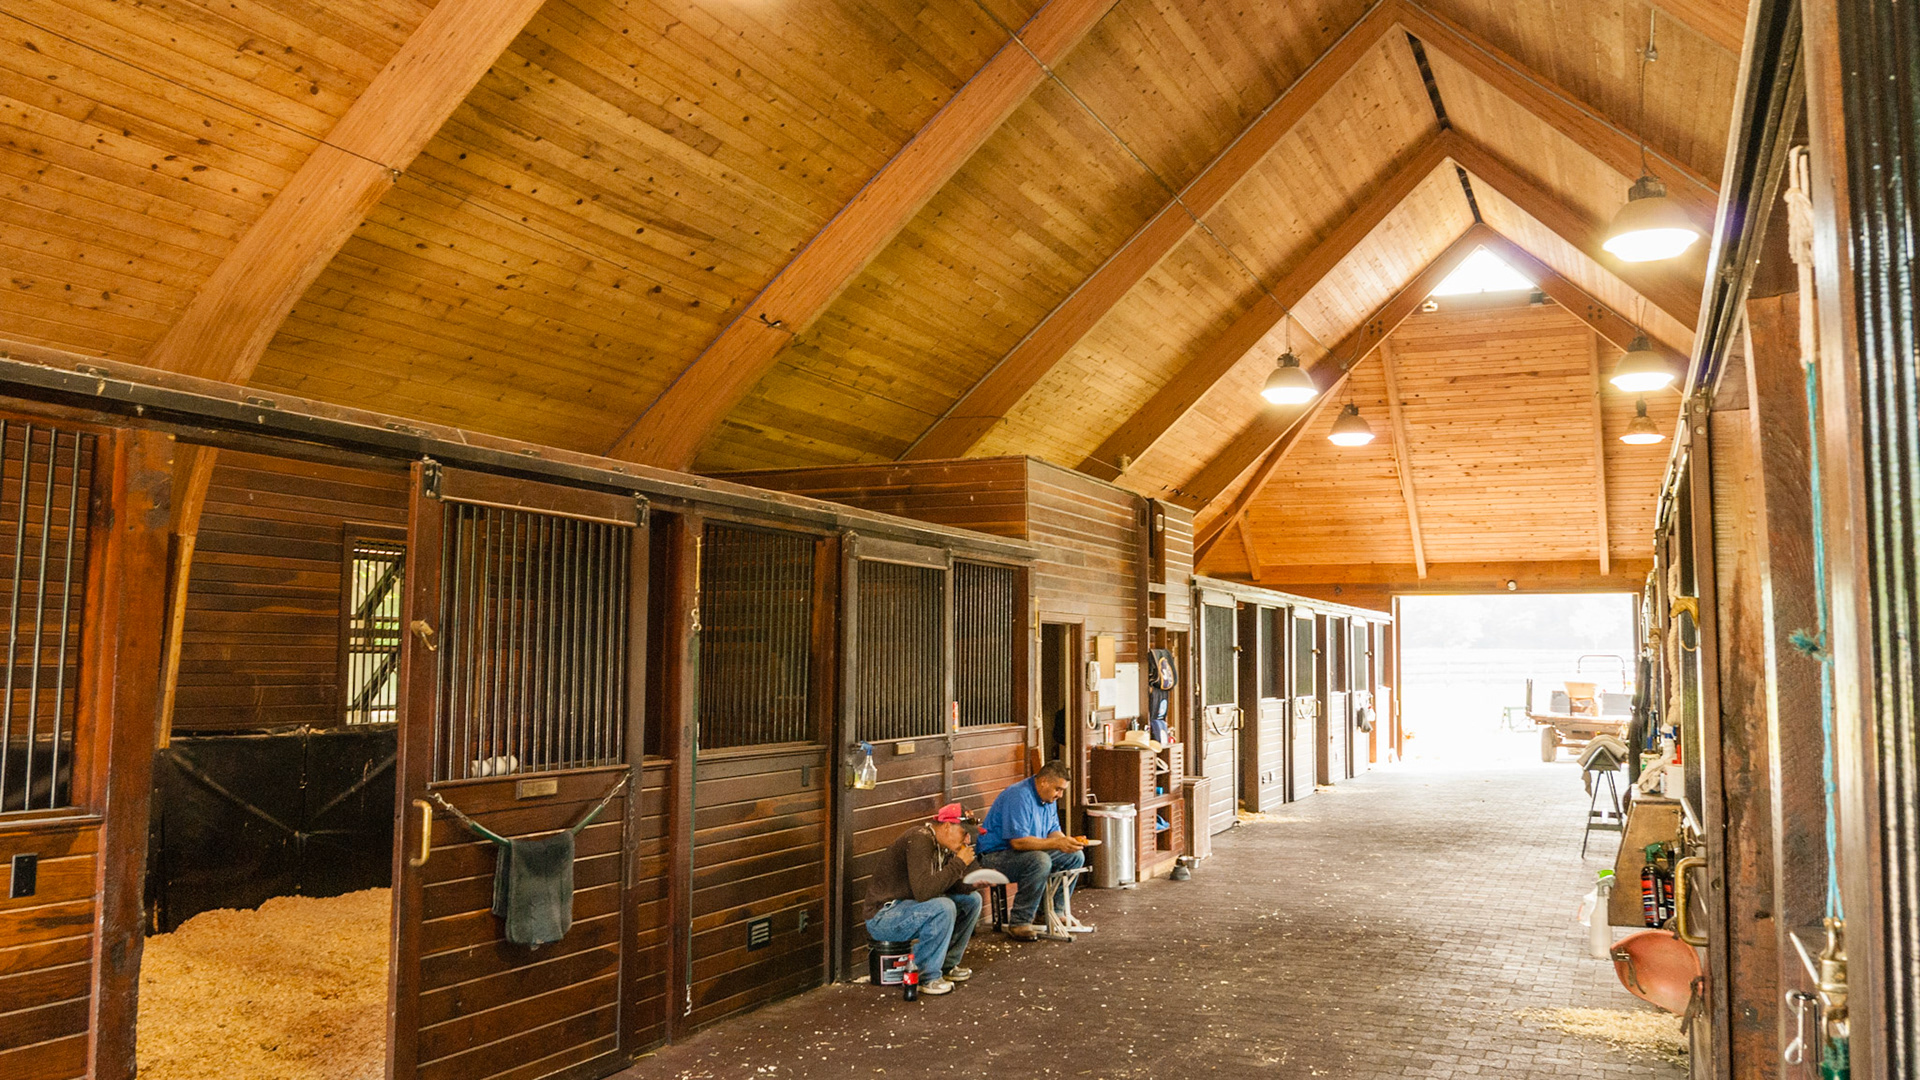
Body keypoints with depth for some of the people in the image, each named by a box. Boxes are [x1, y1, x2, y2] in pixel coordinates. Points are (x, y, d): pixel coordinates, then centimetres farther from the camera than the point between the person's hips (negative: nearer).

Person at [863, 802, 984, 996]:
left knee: (972, 900, 7)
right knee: (943, 907, -32)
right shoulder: (919, 841, -24)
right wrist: (959, 863, -27)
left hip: (909, 906, 10)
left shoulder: (943, 846, 6)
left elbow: (948, 886, 9)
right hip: (883, 915, -10)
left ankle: (947, 964, 13)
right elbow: (924, 891, -35)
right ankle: (927, 977, -16)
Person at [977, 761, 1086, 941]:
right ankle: (1019, 922, -24)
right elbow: (1018, 842, -31)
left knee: (1075, 857, 2)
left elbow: (1054, 831, 11)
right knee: (1040, 861, -36)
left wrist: (1066, 841, -13)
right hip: (996, 856, -10)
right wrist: (1056, 844, -32)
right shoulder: (1019, 797, -25)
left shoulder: (1048, 798, 6)